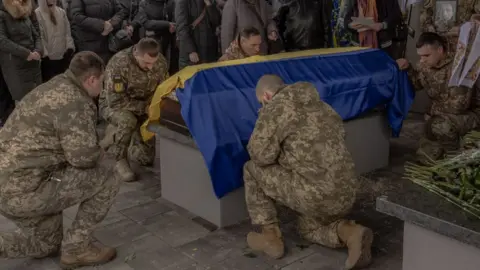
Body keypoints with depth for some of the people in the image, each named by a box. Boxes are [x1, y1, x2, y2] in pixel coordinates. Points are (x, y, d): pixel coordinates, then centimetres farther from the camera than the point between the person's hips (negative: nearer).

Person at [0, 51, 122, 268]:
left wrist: (95, 153, 14)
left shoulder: (53, 88, 14)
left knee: (47, 244, 28)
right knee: (108, 173, -4)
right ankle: (76, 247, 4)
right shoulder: (76, 102, -17)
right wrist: (102, 156, 1)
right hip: (24, 190, -10)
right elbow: (83, 156, -21)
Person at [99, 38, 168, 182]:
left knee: (146, 157, -2)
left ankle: (115, 133, 25)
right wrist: (146, 107, -31)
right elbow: (116, 101, -32)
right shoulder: (118, 64, -32)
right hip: (112, 104, -4)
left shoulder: (161, 63, -15)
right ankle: (120, 161, -16)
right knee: (128, 120, -40)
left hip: (142, 109, 5)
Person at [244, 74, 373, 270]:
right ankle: (350, 233, 5)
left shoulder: (275, 107, -3)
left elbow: (261, 155, -11)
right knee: (309, 228, 35)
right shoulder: (321, 106, 21)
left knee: (252, 170, 13)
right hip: (345, 195, 8)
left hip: (315, 195, -8)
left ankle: (271, 237, 15)